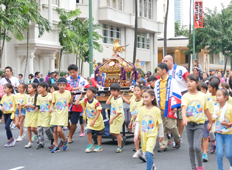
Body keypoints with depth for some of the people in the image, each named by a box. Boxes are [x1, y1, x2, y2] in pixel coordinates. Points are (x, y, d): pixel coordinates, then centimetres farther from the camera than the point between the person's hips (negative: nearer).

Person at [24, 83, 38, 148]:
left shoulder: (36, 96, -11)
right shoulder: (27, 96, 9)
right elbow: (25, 105, 16)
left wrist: (32, 106, -23)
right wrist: (25, 106, -6)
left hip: (34, 114, -6)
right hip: (28, 113, 6)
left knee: (32, 128, -12)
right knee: (28, 128, 5)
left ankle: (36, 134, 22)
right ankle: (30, 142, 11)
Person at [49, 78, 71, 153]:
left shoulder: (68, 93, 1)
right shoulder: (55, 93, 0)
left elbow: (70, 102, 14)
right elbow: (53, 103, 5)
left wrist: (72, 95, 2)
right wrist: (51, 108, -10)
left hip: (63, 114, -2)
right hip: (56, 113, 2)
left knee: (59, 130, -14)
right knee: (55, 130, 2)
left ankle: (65, 140, 14)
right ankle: (56, 146, 14)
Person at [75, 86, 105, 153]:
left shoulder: (96, 102, -23)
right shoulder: (85, 100, -6)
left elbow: (98, 112, -21)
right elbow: (76, 103, -10)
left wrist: (94, 121, -25)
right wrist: (81, 96, -11)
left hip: (97, 120, -4)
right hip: (90, 120, 4)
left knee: (99, 134, 8)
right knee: (89, 132, -10)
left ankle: (99, 146, 22)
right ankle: (90, 146, 5)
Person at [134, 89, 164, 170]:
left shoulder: (156, 110, -9)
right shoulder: (141, 109, -2)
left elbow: (160, 123, 1)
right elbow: (138, 122, 3)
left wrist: (161, 135, 8)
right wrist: (136, 134, -2)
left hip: (152, 135, -4)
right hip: (143, 135, 4)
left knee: (148, 152, -19)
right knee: (146, 152, 16)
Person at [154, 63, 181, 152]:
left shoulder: (171, 80, -4)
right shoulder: (157, 82, 13)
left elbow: (176, 94, -7)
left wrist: (175, 106, -11)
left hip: (169, 108, -5)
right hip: (160, 108, 5)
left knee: (171, 126, -5)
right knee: (162, 127, 3)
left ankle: (177, 141, 19)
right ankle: (163, 145, 8)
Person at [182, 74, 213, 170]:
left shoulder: (203, 96, 1)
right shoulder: (185, 96, -4)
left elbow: (206, 110, 12)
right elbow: (184, 107, -21)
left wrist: (211, 122, 19)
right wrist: (184, 117, -40)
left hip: (199, 124, -1)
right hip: (189, 124, 1)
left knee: (196, 146, -13)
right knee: (191, 147, 8)